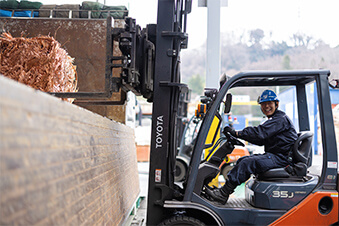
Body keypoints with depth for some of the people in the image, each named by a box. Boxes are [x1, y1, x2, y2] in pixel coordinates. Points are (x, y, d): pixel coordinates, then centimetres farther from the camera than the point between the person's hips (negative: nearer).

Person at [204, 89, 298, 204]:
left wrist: (237, 133, -22)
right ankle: (223, 190, -4)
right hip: (273, 156, 10)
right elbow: (261, 140, 18)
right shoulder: (273, 120, 21)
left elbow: (260, 132, -23)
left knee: (248, 163, -23)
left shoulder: (281, 119, -11)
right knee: (241, 161, 3)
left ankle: (223, 194, -21)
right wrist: (239, 135, 6)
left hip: (281, 158, -10)